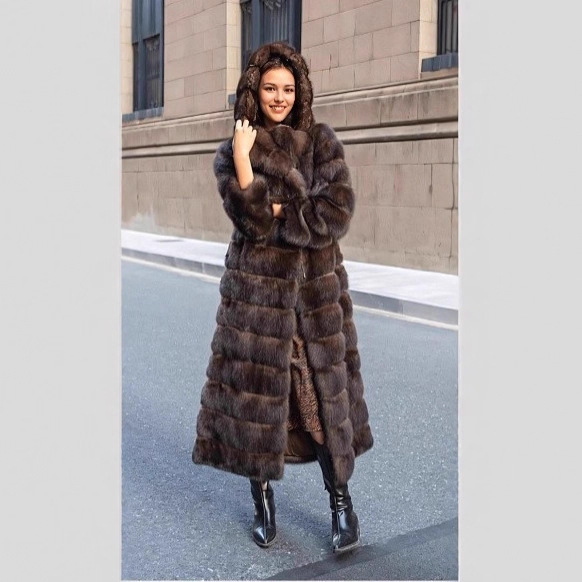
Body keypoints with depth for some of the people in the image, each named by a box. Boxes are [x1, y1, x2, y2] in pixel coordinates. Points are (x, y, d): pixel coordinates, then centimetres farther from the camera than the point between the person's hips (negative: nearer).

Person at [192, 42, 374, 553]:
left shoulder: (323, 142, 3)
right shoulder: (230, 152, 3)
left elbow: (338, 214, -10)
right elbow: (252, 221, -13)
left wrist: (276, 215, -10)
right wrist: (243, 157, -17)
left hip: (318, 287, 0)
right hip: (256, 288, 0)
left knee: (328, 391, 3)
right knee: (256, 388, 3)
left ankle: (342, 502, 19)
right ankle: (263, 503, 21)